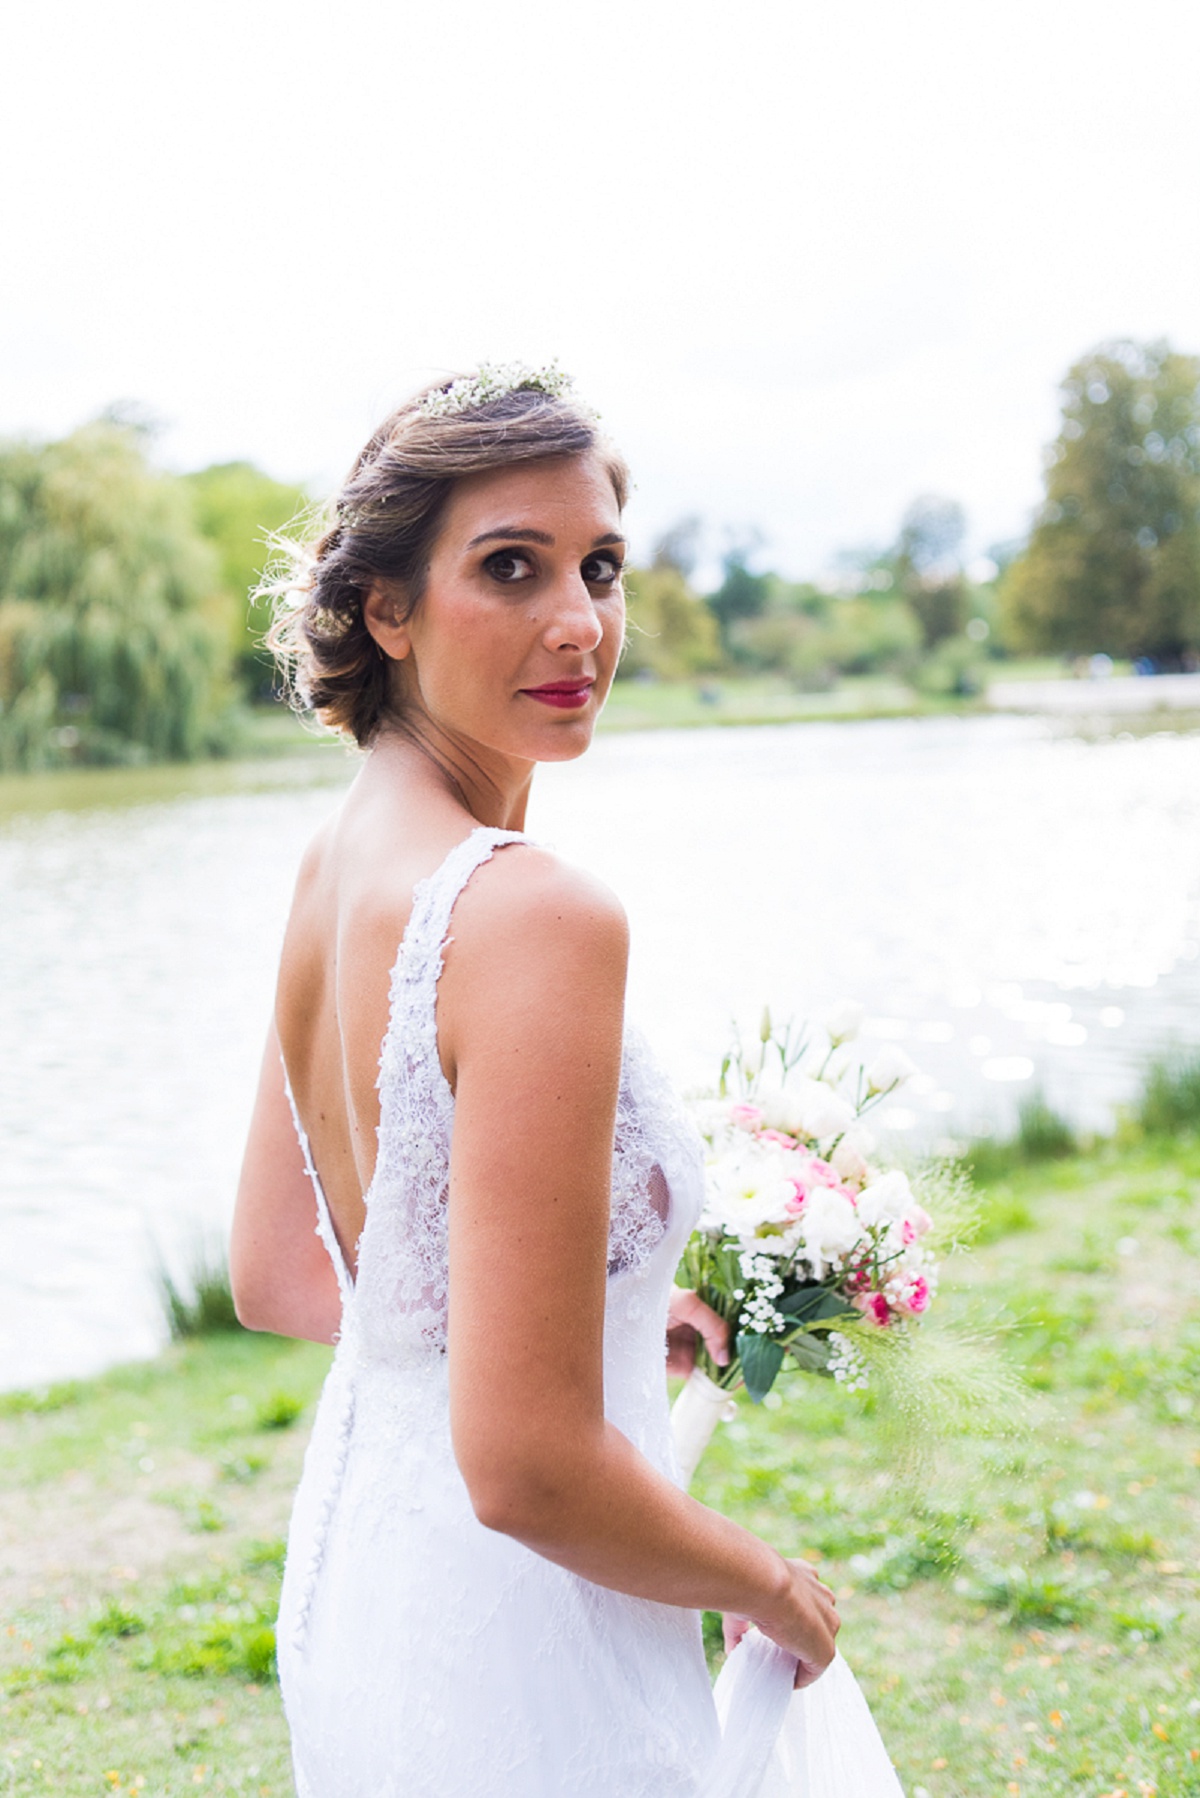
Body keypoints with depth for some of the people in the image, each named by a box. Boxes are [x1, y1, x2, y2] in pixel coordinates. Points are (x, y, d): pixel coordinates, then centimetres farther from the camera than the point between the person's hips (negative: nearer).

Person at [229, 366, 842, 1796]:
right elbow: (527, 1467, -29)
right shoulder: (538, 913, -28)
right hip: (513, 1657, -8)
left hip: (351, 1561, 8)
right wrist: (772, 1587, -11)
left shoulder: (331, 866, -1)